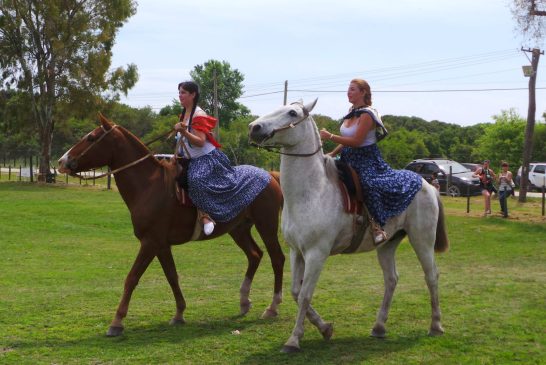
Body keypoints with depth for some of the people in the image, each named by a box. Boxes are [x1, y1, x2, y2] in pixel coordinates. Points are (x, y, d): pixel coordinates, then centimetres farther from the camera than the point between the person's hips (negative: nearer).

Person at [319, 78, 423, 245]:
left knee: (369, 183, -34)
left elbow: (356, 141, -22)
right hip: (349, 159, 10)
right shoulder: (351, 113, 12)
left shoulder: (367, 115, -15)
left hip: (366, 159, -10)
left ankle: (378, 225, -26)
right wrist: (332, 154, 4)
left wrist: (330, 136, -24)